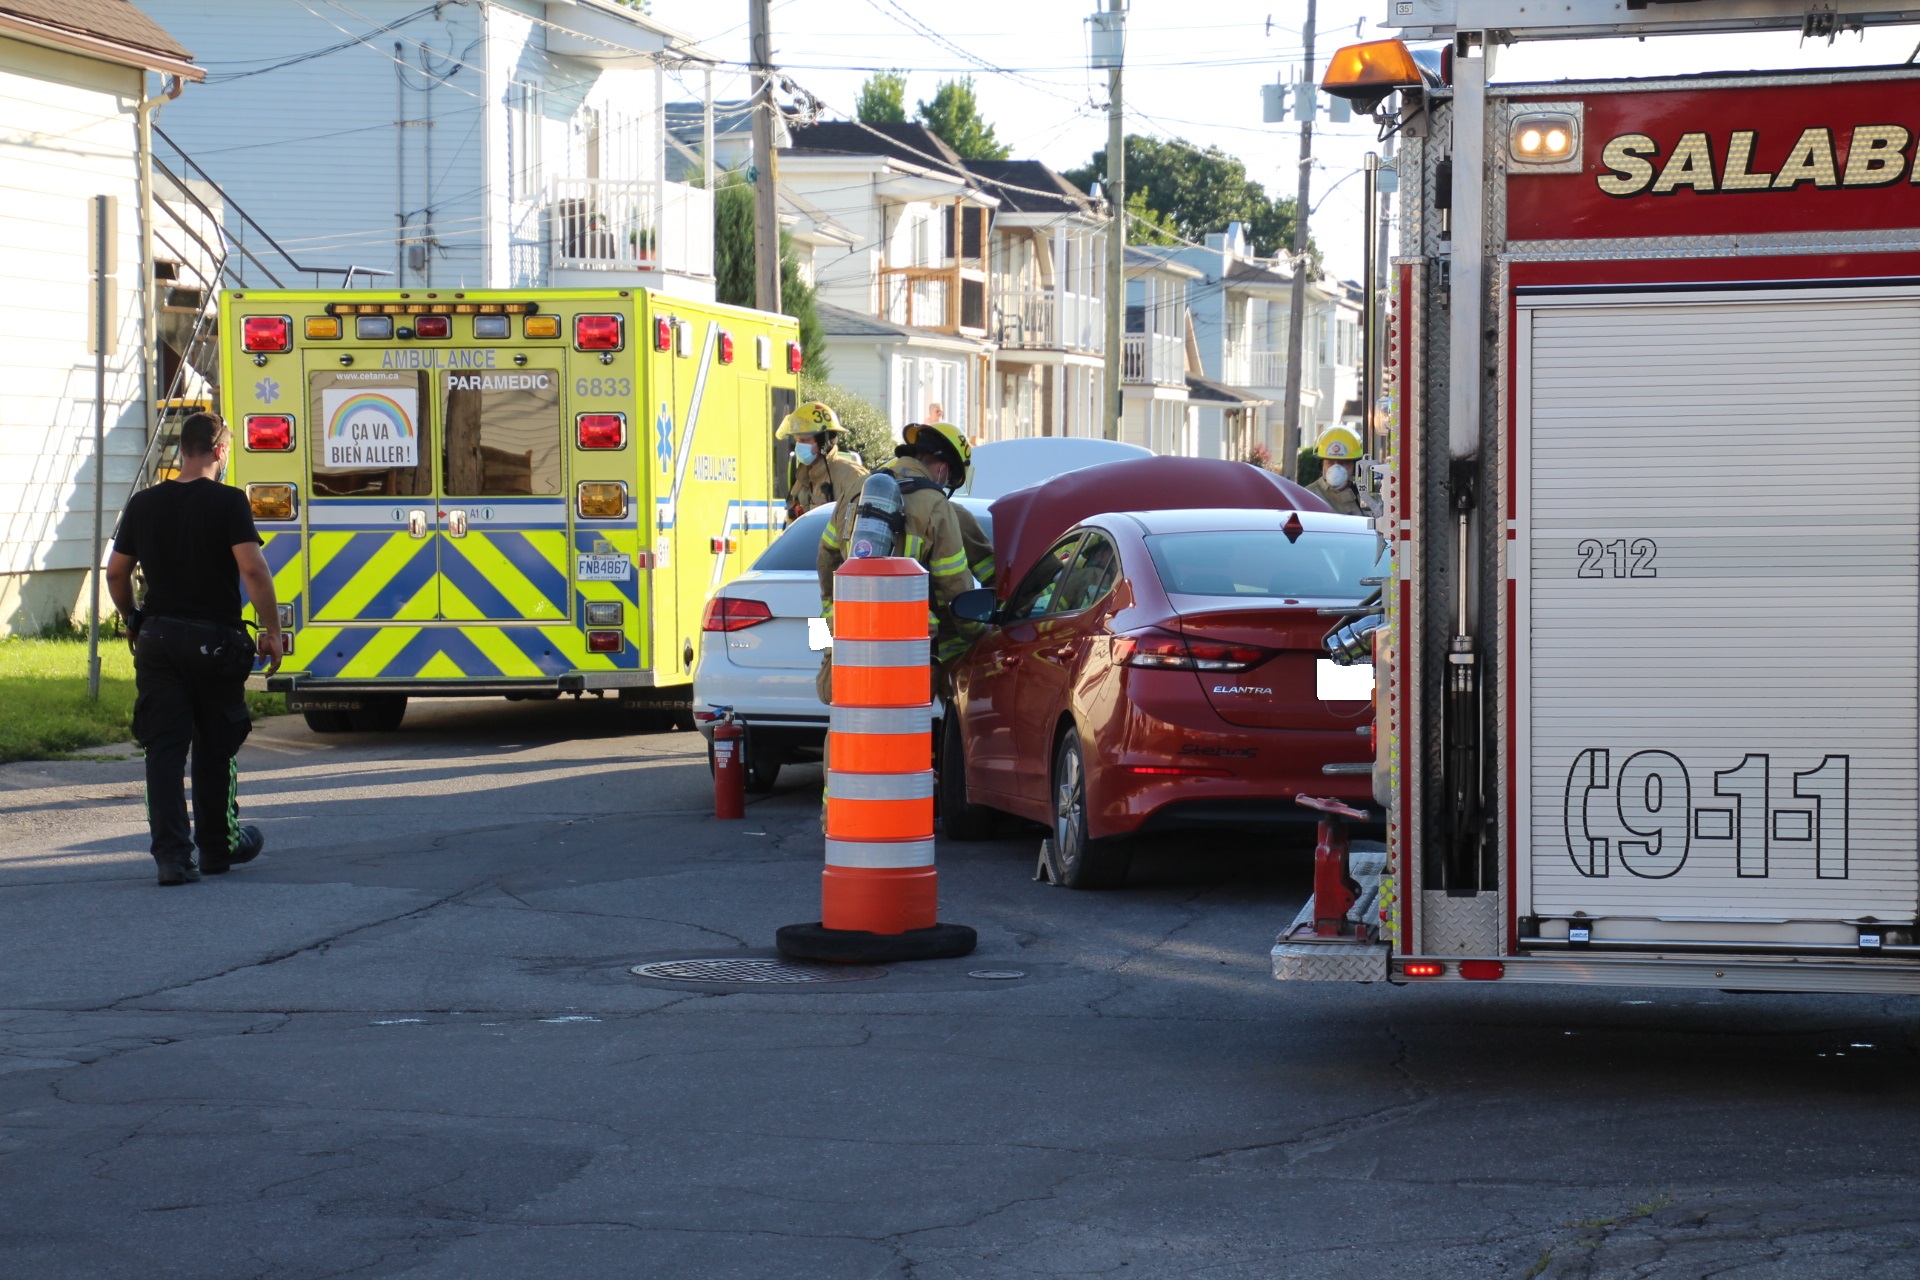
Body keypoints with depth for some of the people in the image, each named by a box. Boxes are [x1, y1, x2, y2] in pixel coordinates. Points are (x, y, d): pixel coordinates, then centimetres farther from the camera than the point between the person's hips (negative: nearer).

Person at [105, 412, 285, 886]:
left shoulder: (144, 504, 6)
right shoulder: (228, 502, -9)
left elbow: (116, 573, 12)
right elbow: (253, 569, -18)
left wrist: (132, 621, 27)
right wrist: (271, 630, -10)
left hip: (158, 638, 3)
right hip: (214, 641, -3)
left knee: (164, 748, 0)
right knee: (215, 748, 13)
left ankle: (172, 854, -10)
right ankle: (219, 844, 26)